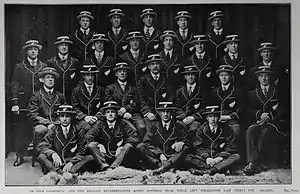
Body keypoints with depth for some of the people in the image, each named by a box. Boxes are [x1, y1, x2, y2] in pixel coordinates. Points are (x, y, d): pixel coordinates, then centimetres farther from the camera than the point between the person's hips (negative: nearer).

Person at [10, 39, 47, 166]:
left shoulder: (44, 67, 12)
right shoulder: (19, 67, 9)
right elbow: (14, 85, 4)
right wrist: (14, 103, -7)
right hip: (23, 105, -1)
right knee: (21, 131, 0)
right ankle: (20, 156, 9)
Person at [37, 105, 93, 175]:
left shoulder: (78, 131, 3)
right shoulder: (53, 130, 4)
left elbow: (81, 152, 1)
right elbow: (41, 147, -6)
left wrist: (71, 162, -18)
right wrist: (52, 154, -27)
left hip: (73, 162, 0)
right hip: (56, 164, 0)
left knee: (90, 158, -25)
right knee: (41, 157, -25)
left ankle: (70, 172, -43)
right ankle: (60, 173, -43)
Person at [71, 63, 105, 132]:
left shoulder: (100, 89, 14)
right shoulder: (76, 90, 9)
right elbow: (75, 108, 6)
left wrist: (96, 117, -4)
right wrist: (85, 117, -9)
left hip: (97, 118, 2)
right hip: (82, 119, -1)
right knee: (87, 128, -34)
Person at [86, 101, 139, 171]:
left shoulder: (122, 124, 2)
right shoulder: (100, 124, 4)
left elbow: (133, 137, -5)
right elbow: (89, 136, -2)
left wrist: (122, 147, -16)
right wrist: (99, 145, -16)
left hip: (119, 156, -1)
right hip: (103, 156, 1)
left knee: (128, 146, -26)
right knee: (91, 145, -20)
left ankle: (113, 167, -33)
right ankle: (105, 167, -31)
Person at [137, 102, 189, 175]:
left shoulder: (179, 126, 7)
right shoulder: (154, 125, 8)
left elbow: (186, 143, 7)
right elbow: (147, 142, 0)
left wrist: (180, 143, -19)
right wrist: (160, 154, -14)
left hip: (173, 158, 0)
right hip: (156, 156, 1)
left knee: (185, 148, -27)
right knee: (140, 146, -19)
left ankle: (164, 166, -44)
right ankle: (160, 165, -35)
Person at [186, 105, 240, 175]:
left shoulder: (225, 130, 5)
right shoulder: (201, 130, 6)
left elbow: (230, 147, 0)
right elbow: (197, 147, -1)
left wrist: (220, 158, -17)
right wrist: (207, 158, -19)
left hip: (220, 159, 0)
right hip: (205, 158, 0)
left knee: (236, 156, -27)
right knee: (188, 158, -25)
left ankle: (210, 170, -41)